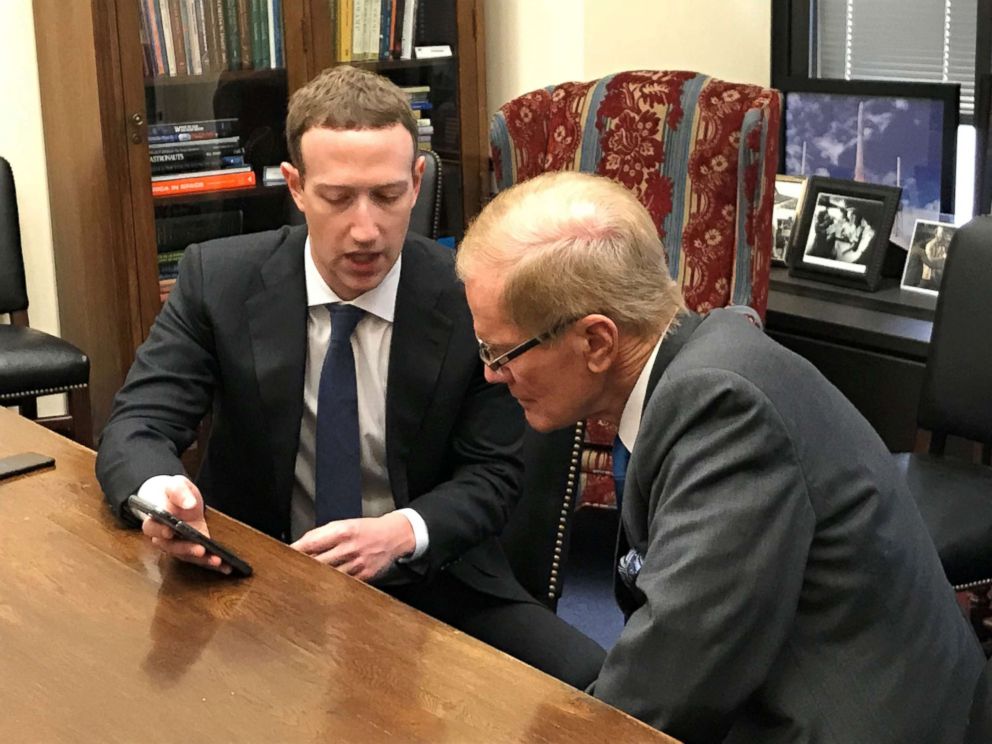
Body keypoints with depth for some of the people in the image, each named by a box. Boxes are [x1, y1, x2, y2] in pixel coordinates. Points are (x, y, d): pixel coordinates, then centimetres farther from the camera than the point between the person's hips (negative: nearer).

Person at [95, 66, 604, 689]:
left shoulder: (470, 298, -8)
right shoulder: (218, 280, -6)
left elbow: (493, 474, -2)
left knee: (586, 680, -21)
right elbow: (136, 426, -6)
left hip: (432, 579, 1)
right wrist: (159, 490, -32)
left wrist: (404, 531, -23)